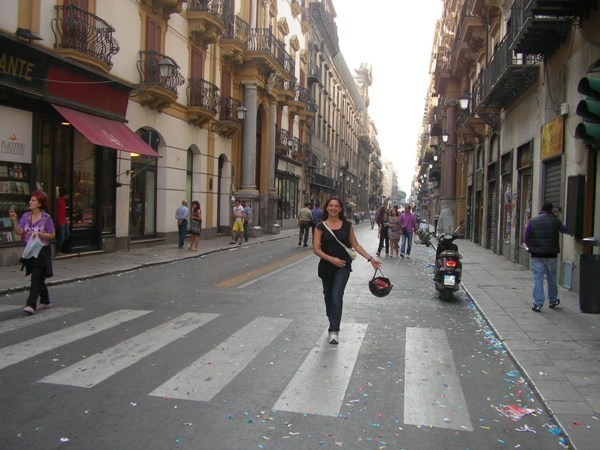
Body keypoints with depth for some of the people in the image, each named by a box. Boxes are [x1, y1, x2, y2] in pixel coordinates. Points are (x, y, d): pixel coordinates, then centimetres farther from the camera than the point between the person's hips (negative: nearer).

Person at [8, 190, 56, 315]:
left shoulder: (46, 218, -9)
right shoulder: (26, 216, 5)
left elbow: (52, 235, -6)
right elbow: (19, 231, -3)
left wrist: (39, 234, -19)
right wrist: (14, 220, -14)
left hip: (42, 251, -6)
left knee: (36, 278, -11)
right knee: (39, 278, 16)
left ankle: (31, 305, -13)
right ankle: (45, 301, 30)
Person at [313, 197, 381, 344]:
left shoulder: (347, 225, 1)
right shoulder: (321, 226, -4)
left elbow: (355, 245, 6)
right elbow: (316, 249, -8)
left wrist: (371, 259, 1)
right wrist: (332, 259, -20)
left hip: (343, 266, -1)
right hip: (326, 266, 1)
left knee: (337, 297, -14)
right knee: (328, 297, 16)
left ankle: (334, 331, -12)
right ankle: (333, 324, 38)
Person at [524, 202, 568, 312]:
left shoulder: (532, 222, -1)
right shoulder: (555, 221, -2)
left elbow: (526, 239, 1)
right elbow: (565, 230, 18)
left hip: (536, 255, 0)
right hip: (551, 255, 0)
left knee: (538, 279, 1)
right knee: (552, 278, 15)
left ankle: (537, 304, -2)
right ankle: (553, 301, 29)